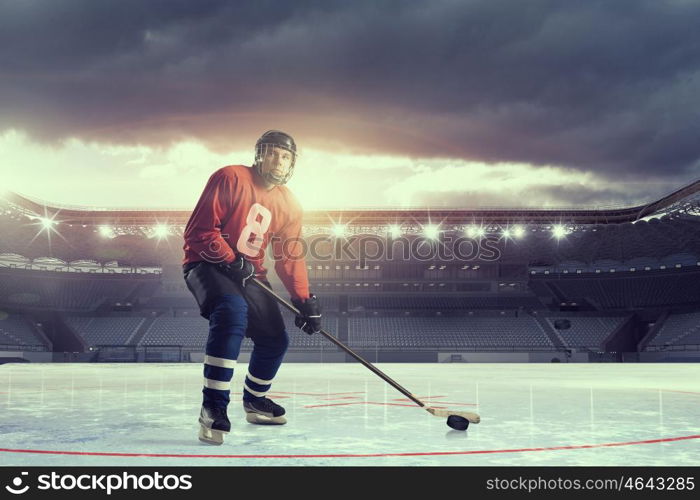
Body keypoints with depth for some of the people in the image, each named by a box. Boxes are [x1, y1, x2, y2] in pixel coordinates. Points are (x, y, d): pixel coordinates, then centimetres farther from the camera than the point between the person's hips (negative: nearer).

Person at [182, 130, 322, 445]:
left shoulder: (289, 205, 4)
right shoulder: (230, 178, -14)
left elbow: (290, 257, 6)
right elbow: (200, 230, -18)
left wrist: (304, 300, -2)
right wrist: (231, 261, -23)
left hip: (249, 274, 7)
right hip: (207, 264, -7)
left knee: (275, 339, 5)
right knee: (233, 311, -35)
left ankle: (254, 401, 33)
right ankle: (213, 406, -31)